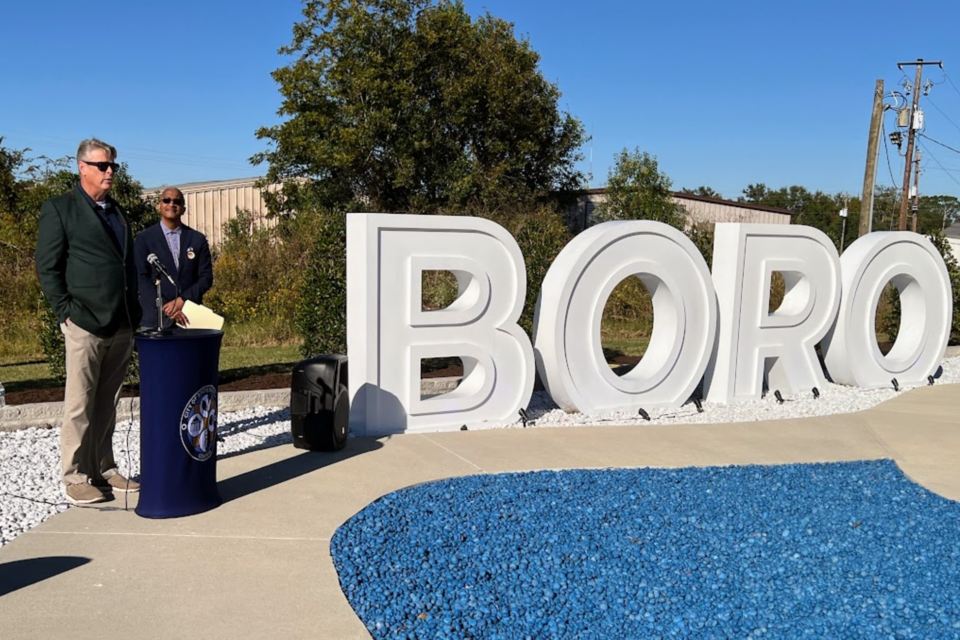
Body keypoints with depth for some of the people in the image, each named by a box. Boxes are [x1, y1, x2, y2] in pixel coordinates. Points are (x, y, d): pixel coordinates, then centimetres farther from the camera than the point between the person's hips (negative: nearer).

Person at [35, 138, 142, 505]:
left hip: (122, 325, 6)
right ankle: (76, 478, 8)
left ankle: (103, 470, 19)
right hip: (85, 324, -6)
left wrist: (133, 314, 12)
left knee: (107, 404, 11)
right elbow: (47, 267, -3)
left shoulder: (117, 213, 20)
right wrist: (66, 311, -11)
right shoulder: (59, 209, 1)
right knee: (79, 405, 0)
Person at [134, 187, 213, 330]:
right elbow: (141, 278, -2)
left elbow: (206, 277, 7)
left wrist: (182, 300, -9)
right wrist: (167, 309, -13)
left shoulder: (197, 239, 11)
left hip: (190, 317, 2)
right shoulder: (145, 238, 6)